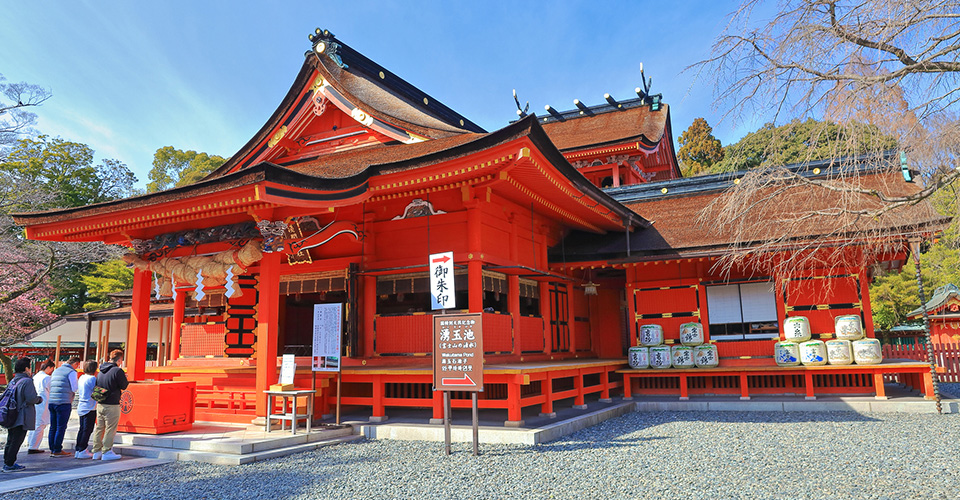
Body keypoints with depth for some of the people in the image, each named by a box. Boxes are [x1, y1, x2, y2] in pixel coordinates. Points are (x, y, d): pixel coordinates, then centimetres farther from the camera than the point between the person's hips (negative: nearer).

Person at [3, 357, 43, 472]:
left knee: (10, 440, 17)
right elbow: (31, 399, -23)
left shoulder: (12, 381, 10)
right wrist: (39, 399, -4)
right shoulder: (27, 381, -16)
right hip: (22, 418, -9)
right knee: (16, 441, -2)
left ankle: (7, 462, 25)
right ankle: (9, 465, 0)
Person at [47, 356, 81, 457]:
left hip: (51, 402, 8)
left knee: (53, 427, 12)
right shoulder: (71, 372, -5)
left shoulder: (56, 370, 18)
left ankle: (52, 449, 15)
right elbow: (74, 389, -6)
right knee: (61, 428, -3)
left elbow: (49, 385, 24)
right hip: (64, 402, -8)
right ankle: (57, 450, -1)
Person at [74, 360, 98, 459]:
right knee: (87, 430, -3)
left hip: (81, 407, 9)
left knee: (82, 429, 13)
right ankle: (82, 451, -2)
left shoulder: (82, 377, 11)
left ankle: (77, 450, 16)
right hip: (90, 408, -9)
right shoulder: (92, 378, -15)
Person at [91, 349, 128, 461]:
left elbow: (98, 384, 20)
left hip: (100, 404, 7)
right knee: (110, 429, 0)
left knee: (99, 428, 14)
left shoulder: (101, 371, 10)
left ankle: (97, 451, 20)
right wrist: (124, 378, 10)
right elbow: (124, 386, -10)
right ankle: (107, 452, 3)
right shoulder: (117, 371, -15)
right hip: (112, 405, -7)